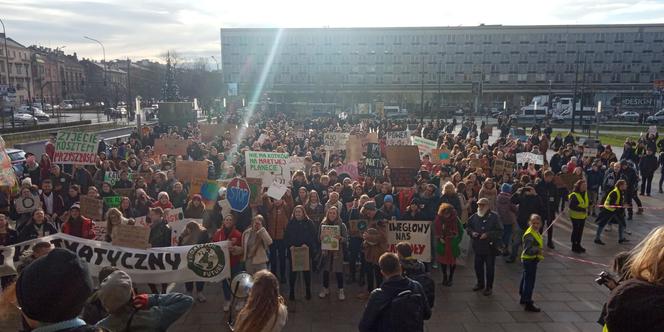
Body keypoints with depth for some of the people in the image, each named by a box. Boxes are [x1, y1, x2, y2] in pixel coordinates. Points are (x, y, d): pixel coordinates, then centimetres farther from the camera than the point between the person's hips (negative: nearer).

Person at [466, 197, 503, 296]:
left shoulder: (493, 217, -12)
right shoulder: (474, 216, 2)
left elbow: (500, 231, -13)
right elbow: (468, 227, 14)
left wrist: (488, 235, -22)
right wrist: (472, 232, -6)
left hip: (490, 247, -4)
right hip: (478, 247, 5)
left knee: (489, 268, 6)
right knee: (478, 266, 16)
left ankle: (489, 287, 22)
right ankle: (480, 283, 36)